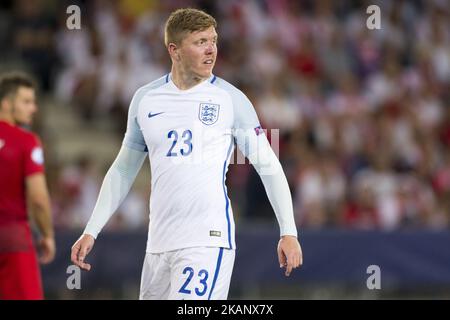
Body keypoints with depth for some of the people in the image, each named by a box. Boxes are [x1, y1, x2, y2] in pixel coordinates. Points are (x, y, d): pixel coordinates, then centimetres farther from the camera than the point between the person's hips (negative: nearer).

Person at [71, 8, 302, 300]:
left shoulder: (230, 99, 0)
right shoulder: (145, 99, 11)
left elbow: (268, 166, 3)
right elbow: (123, 171, 19)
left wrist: (289, 232, -4)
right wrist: (91, 232, 14)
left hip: (208, 240, -5)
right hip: (159, 243, 5)